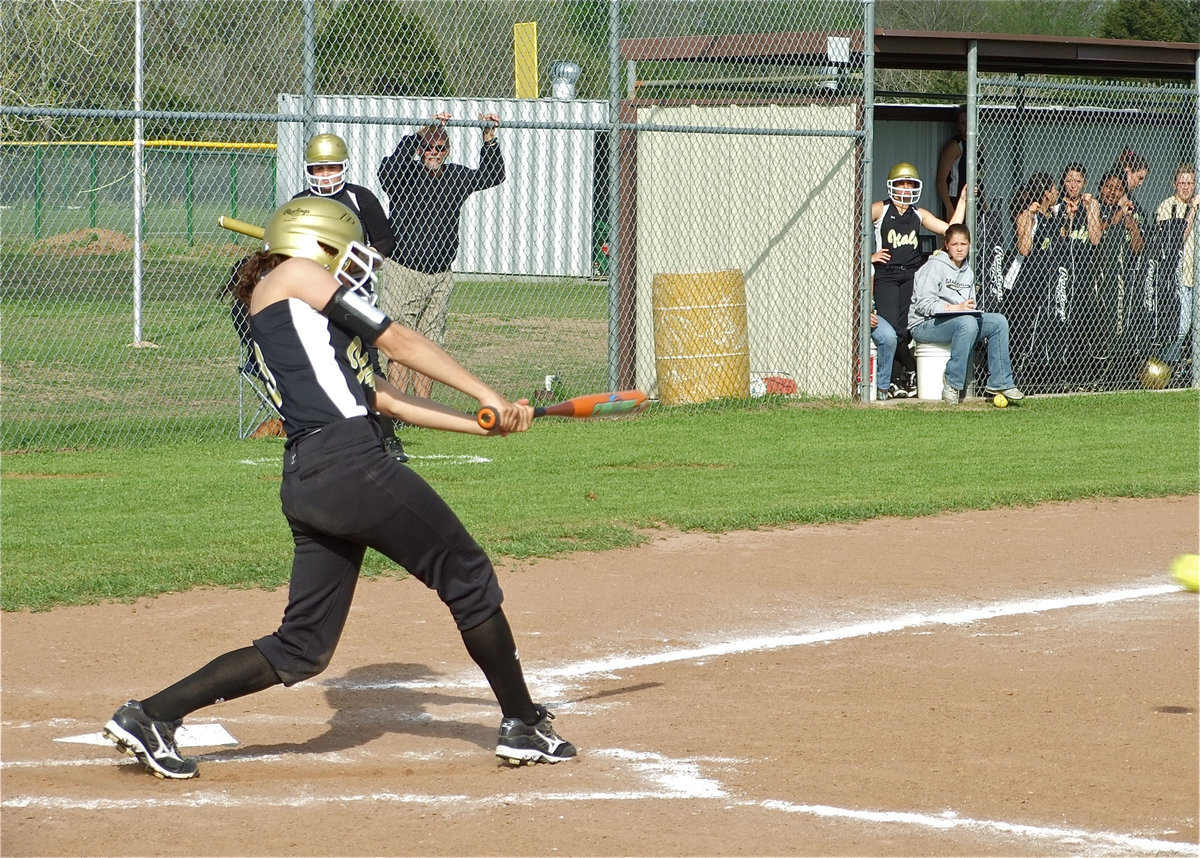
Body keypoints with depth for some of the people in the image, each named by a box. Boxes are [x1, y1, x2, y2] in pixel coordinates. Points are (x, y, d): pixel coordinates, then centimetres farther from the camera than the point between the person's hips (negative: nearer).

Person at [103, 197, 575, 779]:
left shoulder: (293, 320, 29)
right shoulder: (296, 275, 6)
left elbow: (384, 399, 26)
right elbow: (399, 343, 3)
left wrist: (485, 424, 21)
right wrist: (488, 397, 8)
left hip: (304, 481, 9)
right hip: (348, 463, -9)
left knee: (303, 648, 8)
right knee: (468, 575, 5)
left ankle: (151, 715, 5)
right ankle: (524, 725, 12)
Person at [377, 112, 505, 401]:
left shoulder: (456, 176, 10)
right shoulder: (405, 174, -5)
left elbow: (492, 176, 13)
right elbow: (391, 166, -26)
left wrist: (489, 140, -2)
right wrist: (423, 133, -34)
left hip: (440, 277, 5)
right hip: (403, 274, -5)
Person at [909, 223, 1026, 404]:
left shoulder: (968, 272, 18)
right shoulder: (934, 266, -6)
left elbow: (969, 306, 21)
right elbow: (923, 303, -16)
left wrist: (970, 308, -5)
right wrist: (957, 308, -22)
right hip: (924, 325, -8)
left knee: (999, 321, -11)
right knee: (967, 323, -36)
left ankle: (1000, 382, -11)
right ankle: (952, 384, -30)